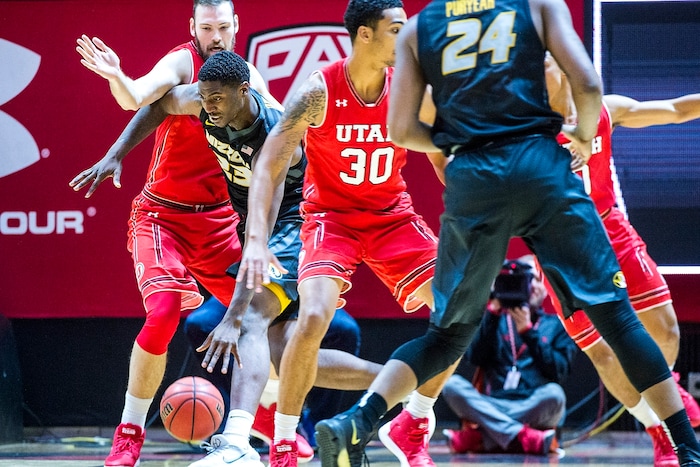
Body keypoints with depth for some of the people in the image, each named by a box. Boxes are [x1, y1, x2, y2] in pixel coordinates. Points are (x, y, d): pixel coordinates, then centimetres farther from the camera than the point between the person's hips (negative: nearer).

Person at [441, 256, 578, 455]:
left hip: (535, 410, -1)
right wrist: (493, 312, -4)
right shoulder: (498, 321, 18)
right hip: (493, 408, 1)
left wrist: (528, 331, -7)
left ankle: (477, 437, -32)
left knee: (554, 394, -34)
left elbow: (559, 371, 0)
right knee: (452, 384, -25)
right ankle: (522, 437, -37)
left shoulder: (556, 325, 15)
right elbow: (475, 358, 2)